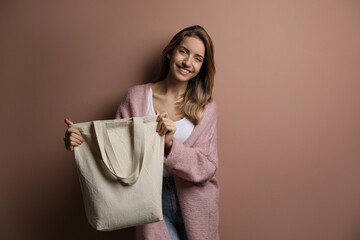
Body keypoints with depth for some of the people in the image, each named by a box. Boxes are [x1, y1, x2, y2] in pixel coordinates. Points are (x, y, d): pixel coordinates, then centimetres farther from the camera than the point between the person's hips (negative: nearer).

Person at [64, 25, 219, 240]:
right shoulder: (137, 97, -4)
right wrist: (81, 142, -23)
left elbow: (208, 167, -11)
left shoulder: (207, 108, -4)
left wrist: (170, 144, -27)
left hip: (194, 205, 2)